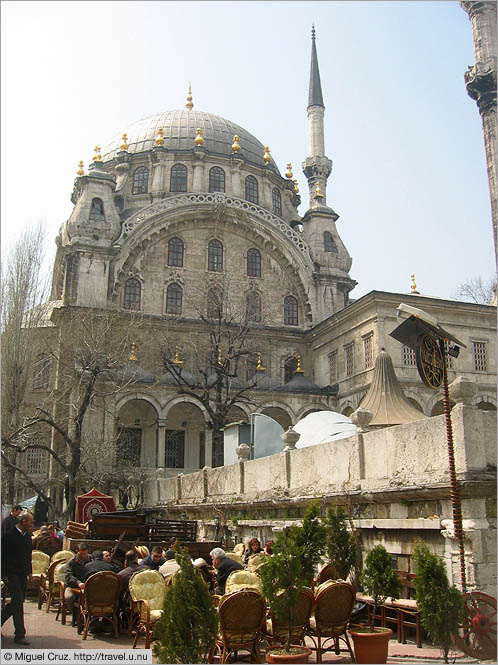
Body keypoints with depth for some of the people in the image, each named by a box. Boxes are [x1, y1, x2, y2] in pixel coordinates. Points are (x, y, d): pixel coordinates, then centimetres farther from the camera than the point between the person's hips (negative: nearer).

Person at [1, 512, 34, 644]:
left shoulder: (28, 536, 11)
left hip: (23, 575, 7)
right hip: (12, 574, -7)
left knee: (16, 603, 10)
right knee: (18, 602, -8)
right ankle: (19, 634, -3)